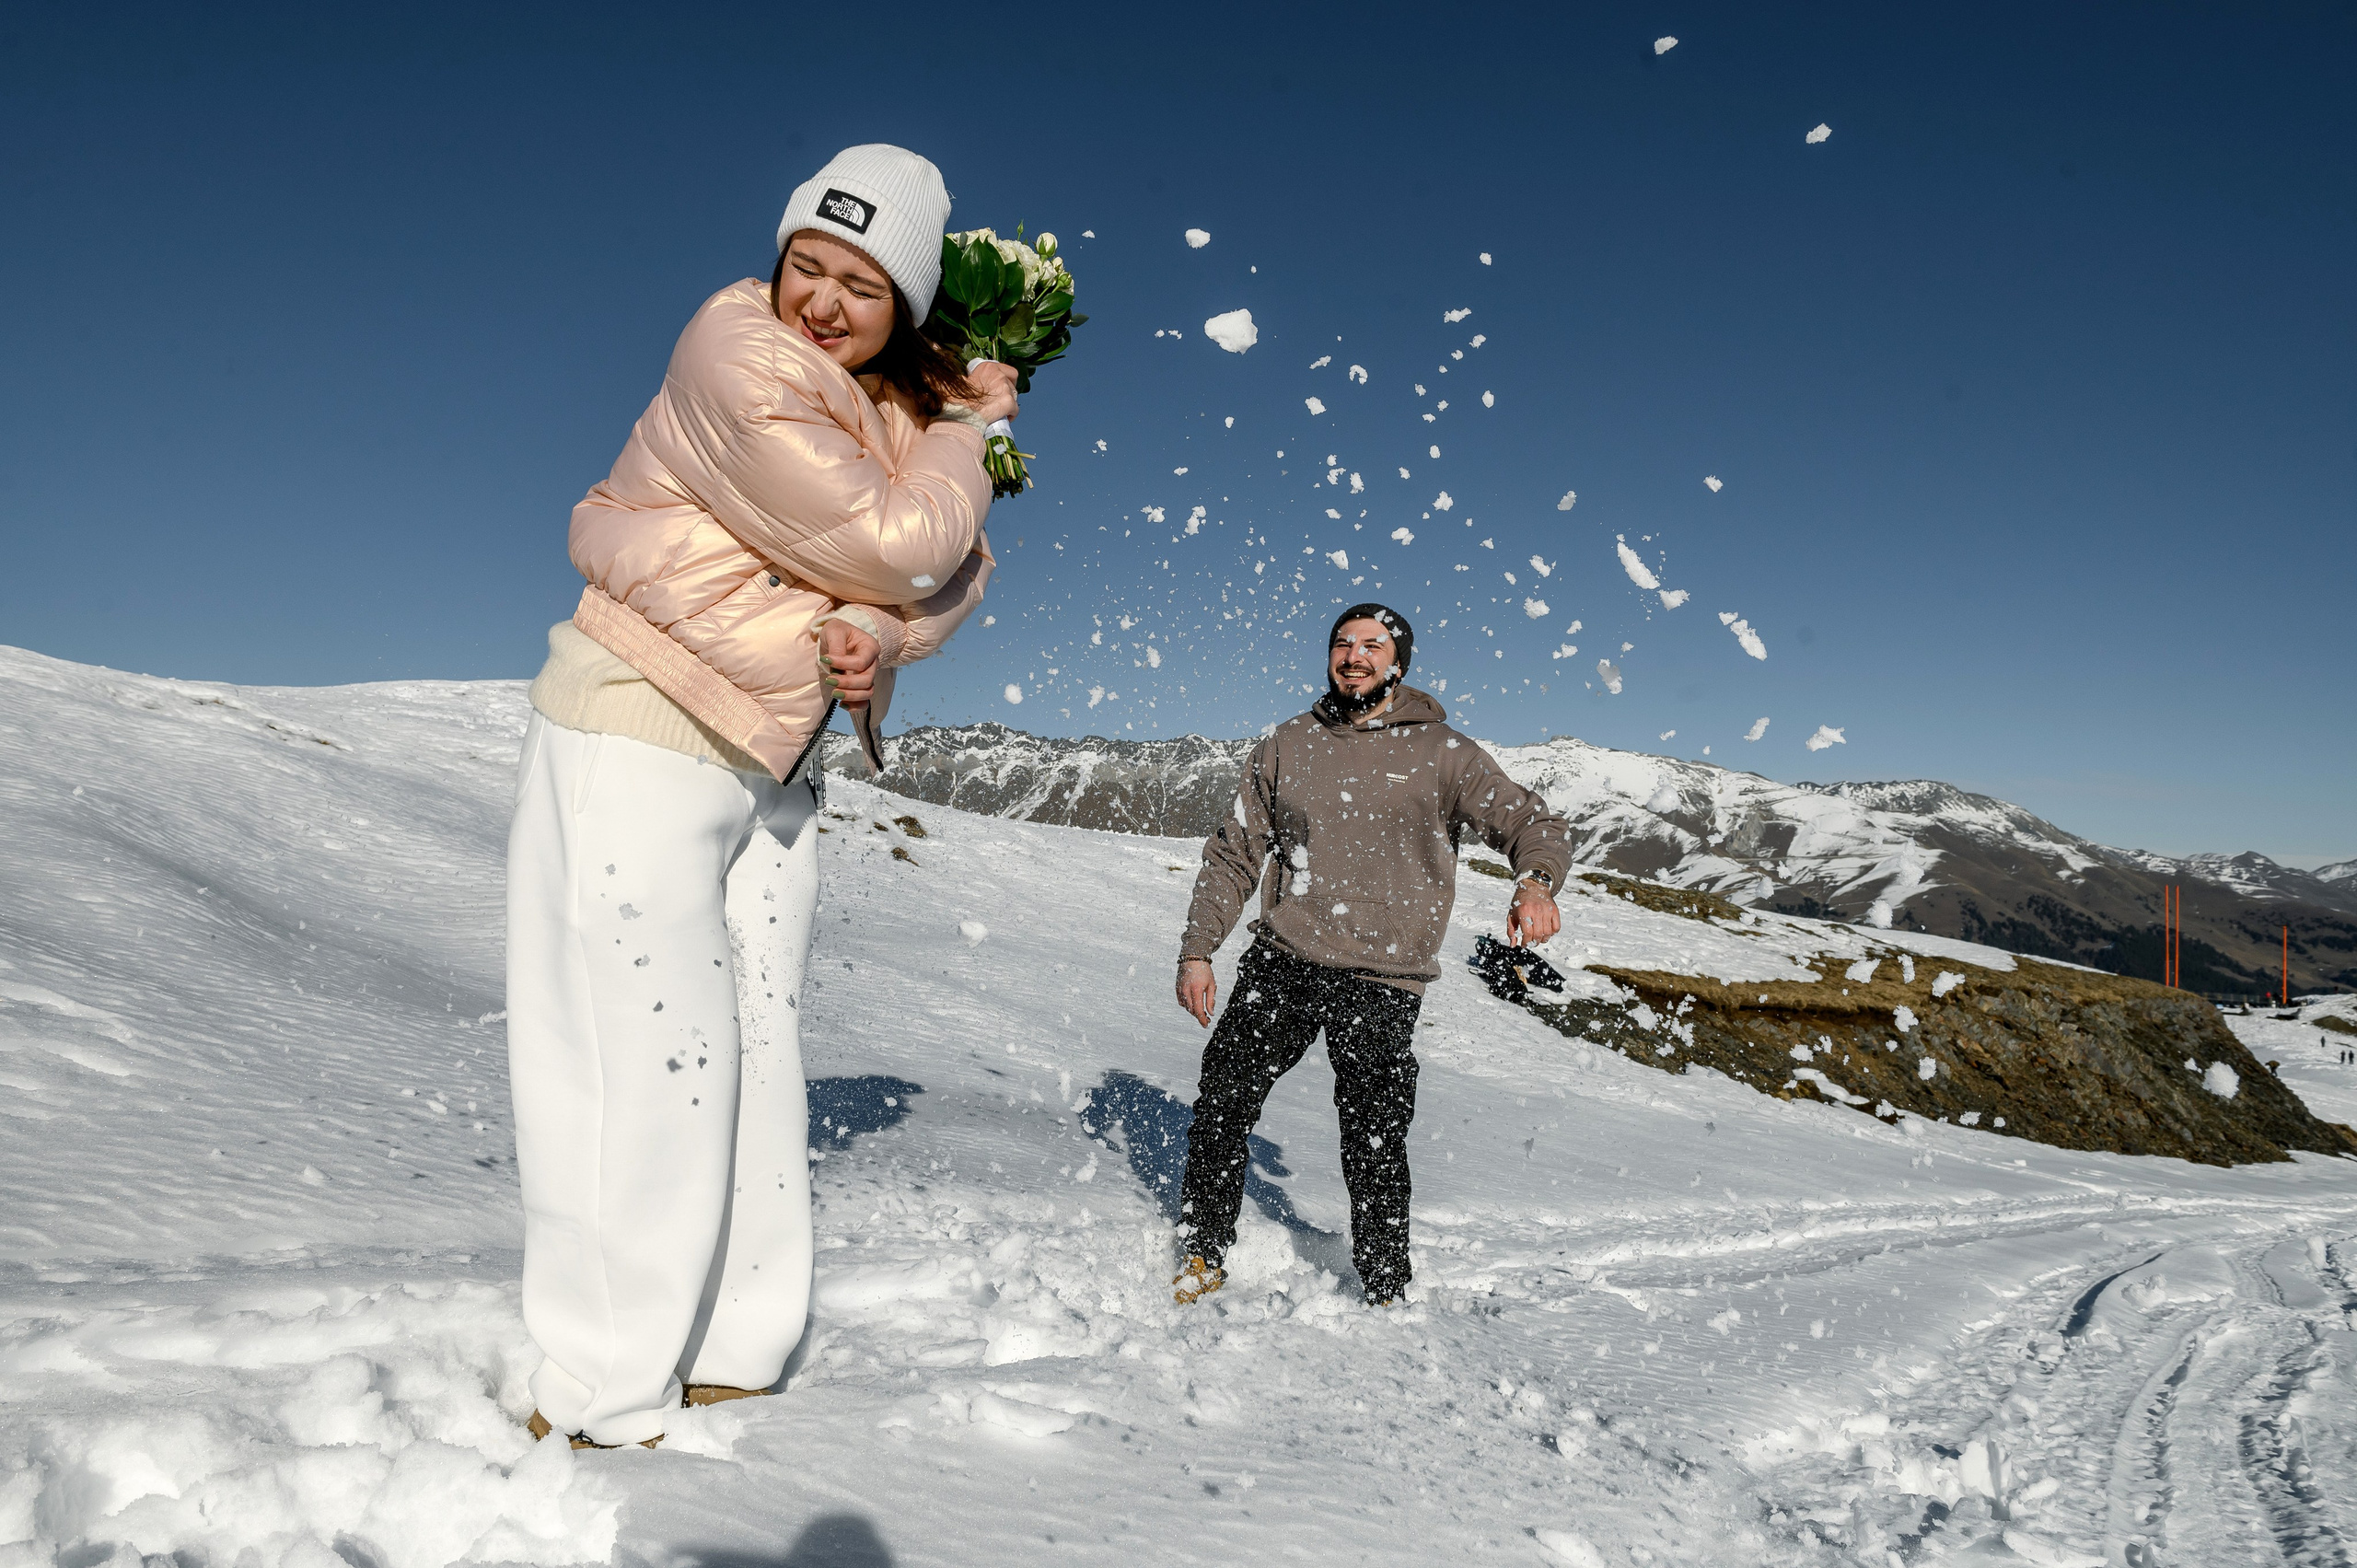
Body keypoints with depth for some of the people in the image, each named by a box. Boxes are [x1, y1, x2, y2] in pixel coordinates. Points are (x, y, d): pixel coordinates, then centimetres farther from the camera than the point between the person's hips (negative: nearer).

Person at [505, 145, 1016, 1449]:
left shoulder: (906, 402, 7)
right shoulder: (740, 363, -17)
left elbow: (957, 571, 3)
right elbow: (892, 546, -19)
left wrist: (880, 634, -18)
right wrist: (973, 430, -5)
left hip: (771, 759, 7)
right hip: (640, 739, -7)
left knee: (755, 1051, 10)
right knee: (647, 1057, -7)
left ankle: (727, 1361, 23)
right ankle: (602, 1402, 8)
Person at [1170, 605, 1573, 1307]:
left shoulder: (1441, 753, 3)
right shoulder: (1287, 745, 10)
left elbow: (1532, 822, 0)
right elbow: (1234, 853, 13)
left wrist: (1536, 883, -24)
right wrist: (1196, 952, 6)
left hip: (1381, 982, -2)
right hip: (1281, 961, 3)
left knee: (1374, 1147, 0)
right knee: (1220, 1107, 1)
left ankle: (1385, 1297, 22)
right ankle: (1203, 1256, 23)